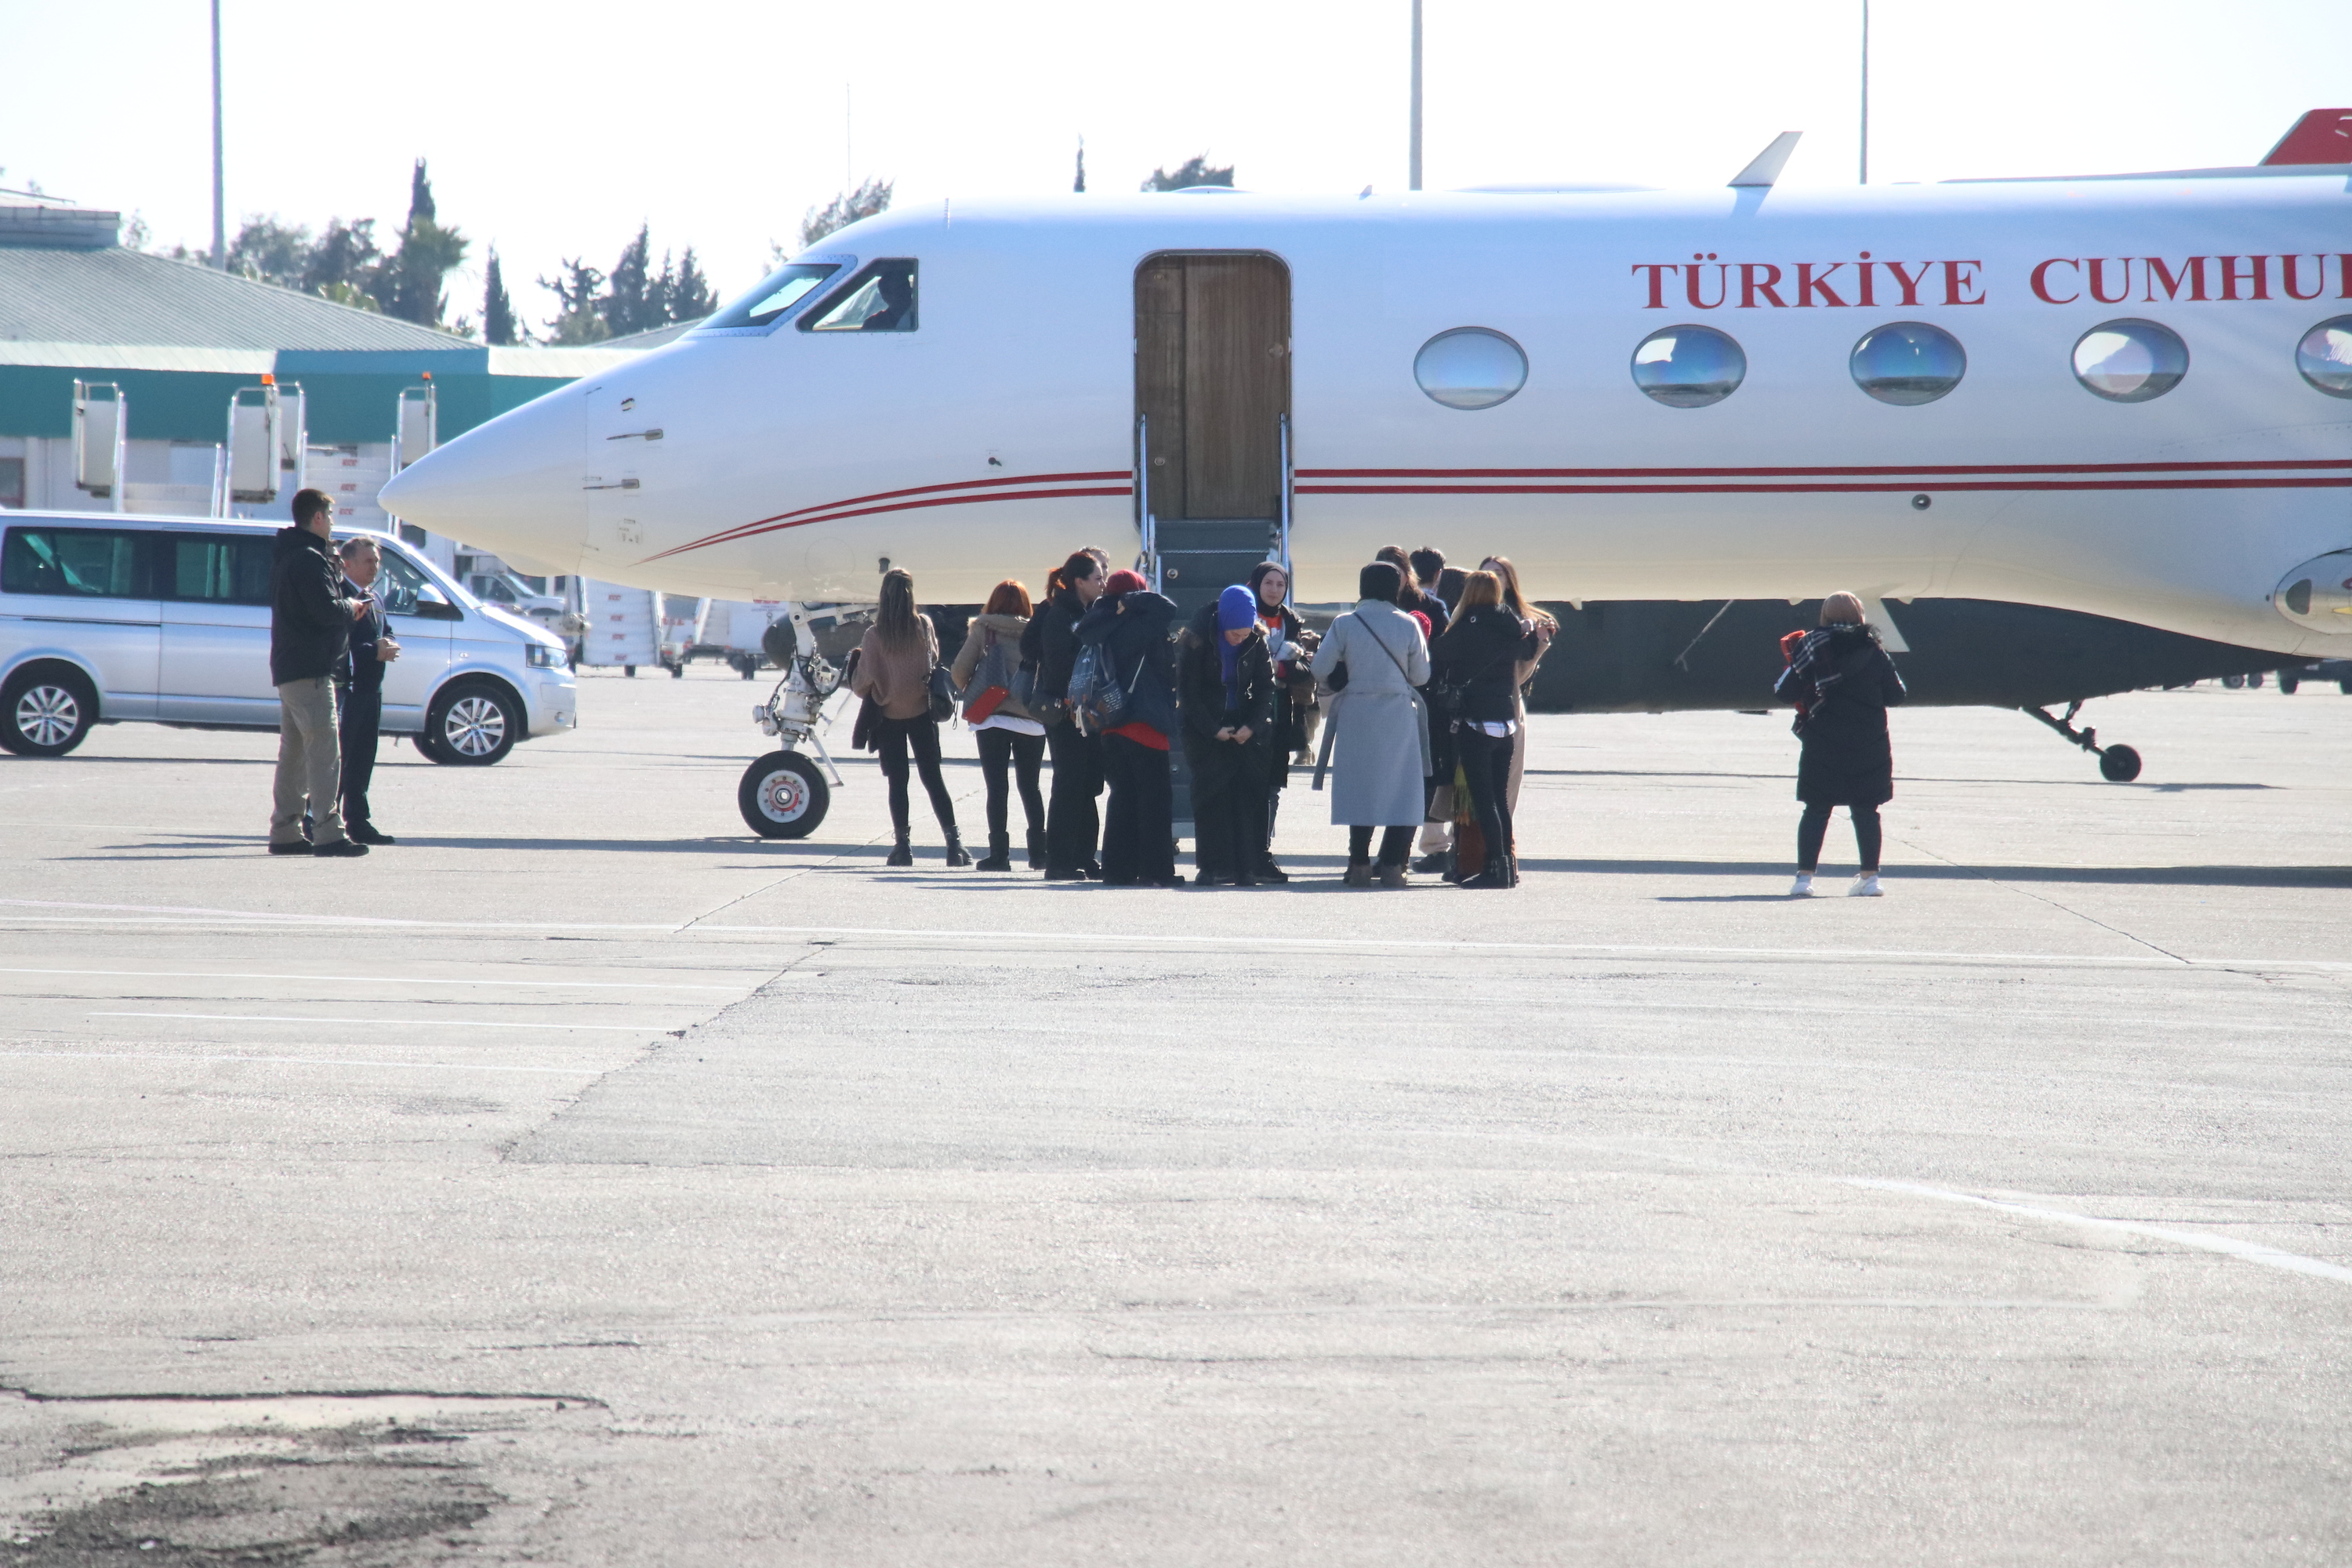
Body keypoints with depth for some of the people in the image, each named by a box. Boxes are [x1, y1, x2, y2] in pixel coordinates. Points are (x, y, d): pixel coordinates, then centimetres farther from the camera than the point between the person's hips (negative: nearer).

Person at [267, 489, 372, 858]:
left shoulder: (287, 556, 18)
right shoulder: (310, 560, -15)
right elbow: (327, 609, -24)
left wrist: (346, 605, 7)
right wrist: (351, 606, -4)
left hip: (288, 669, 11)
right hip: (309, 669, -11)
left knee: (294, 751, 13)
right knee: (324, 749, -11)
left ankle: (285, 832, 16)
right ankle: (328, 833, -15)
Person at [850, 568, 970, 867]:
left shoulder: (874, 635, -14)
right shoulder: (924, 626, -8)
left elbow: (863, 683, -9)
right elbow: (934, 660, 4)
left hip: (889, 716, -2)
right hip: (922, 711, 2)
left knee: (897, 782, 6)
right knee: (933, 778, 7)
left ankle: (902, 843, 4)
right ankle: (953, 840, 1)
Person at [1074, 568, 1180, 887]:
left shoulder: (1099, 630, 7)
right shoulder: (1134, 629, -13)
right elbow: (1167, 609, -23)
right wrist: (1132, 600, -10)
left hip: (1111, 726, 7)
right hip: (1144, 725, -7)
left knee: (1123, 796, 14)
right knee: (1155, 797, -1)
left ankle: (1119, 869, 13)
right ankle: (1155, 871, -3)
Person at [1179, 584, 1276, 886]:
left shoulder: (1257, 642, -4)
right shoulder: (1198, 641, -13)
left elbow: (1266, 688, 3)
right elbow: (1187, 692, -9)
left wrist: (1253, 726, -10)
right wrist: (1213, 729, -14)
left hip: (1247, 731, 2)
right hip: (1206, 730, -2)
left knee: (1248, 796, -4)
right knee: (1209, 797, -4)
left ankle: (1246, 868, -2)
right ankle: (1210, 866, -1)